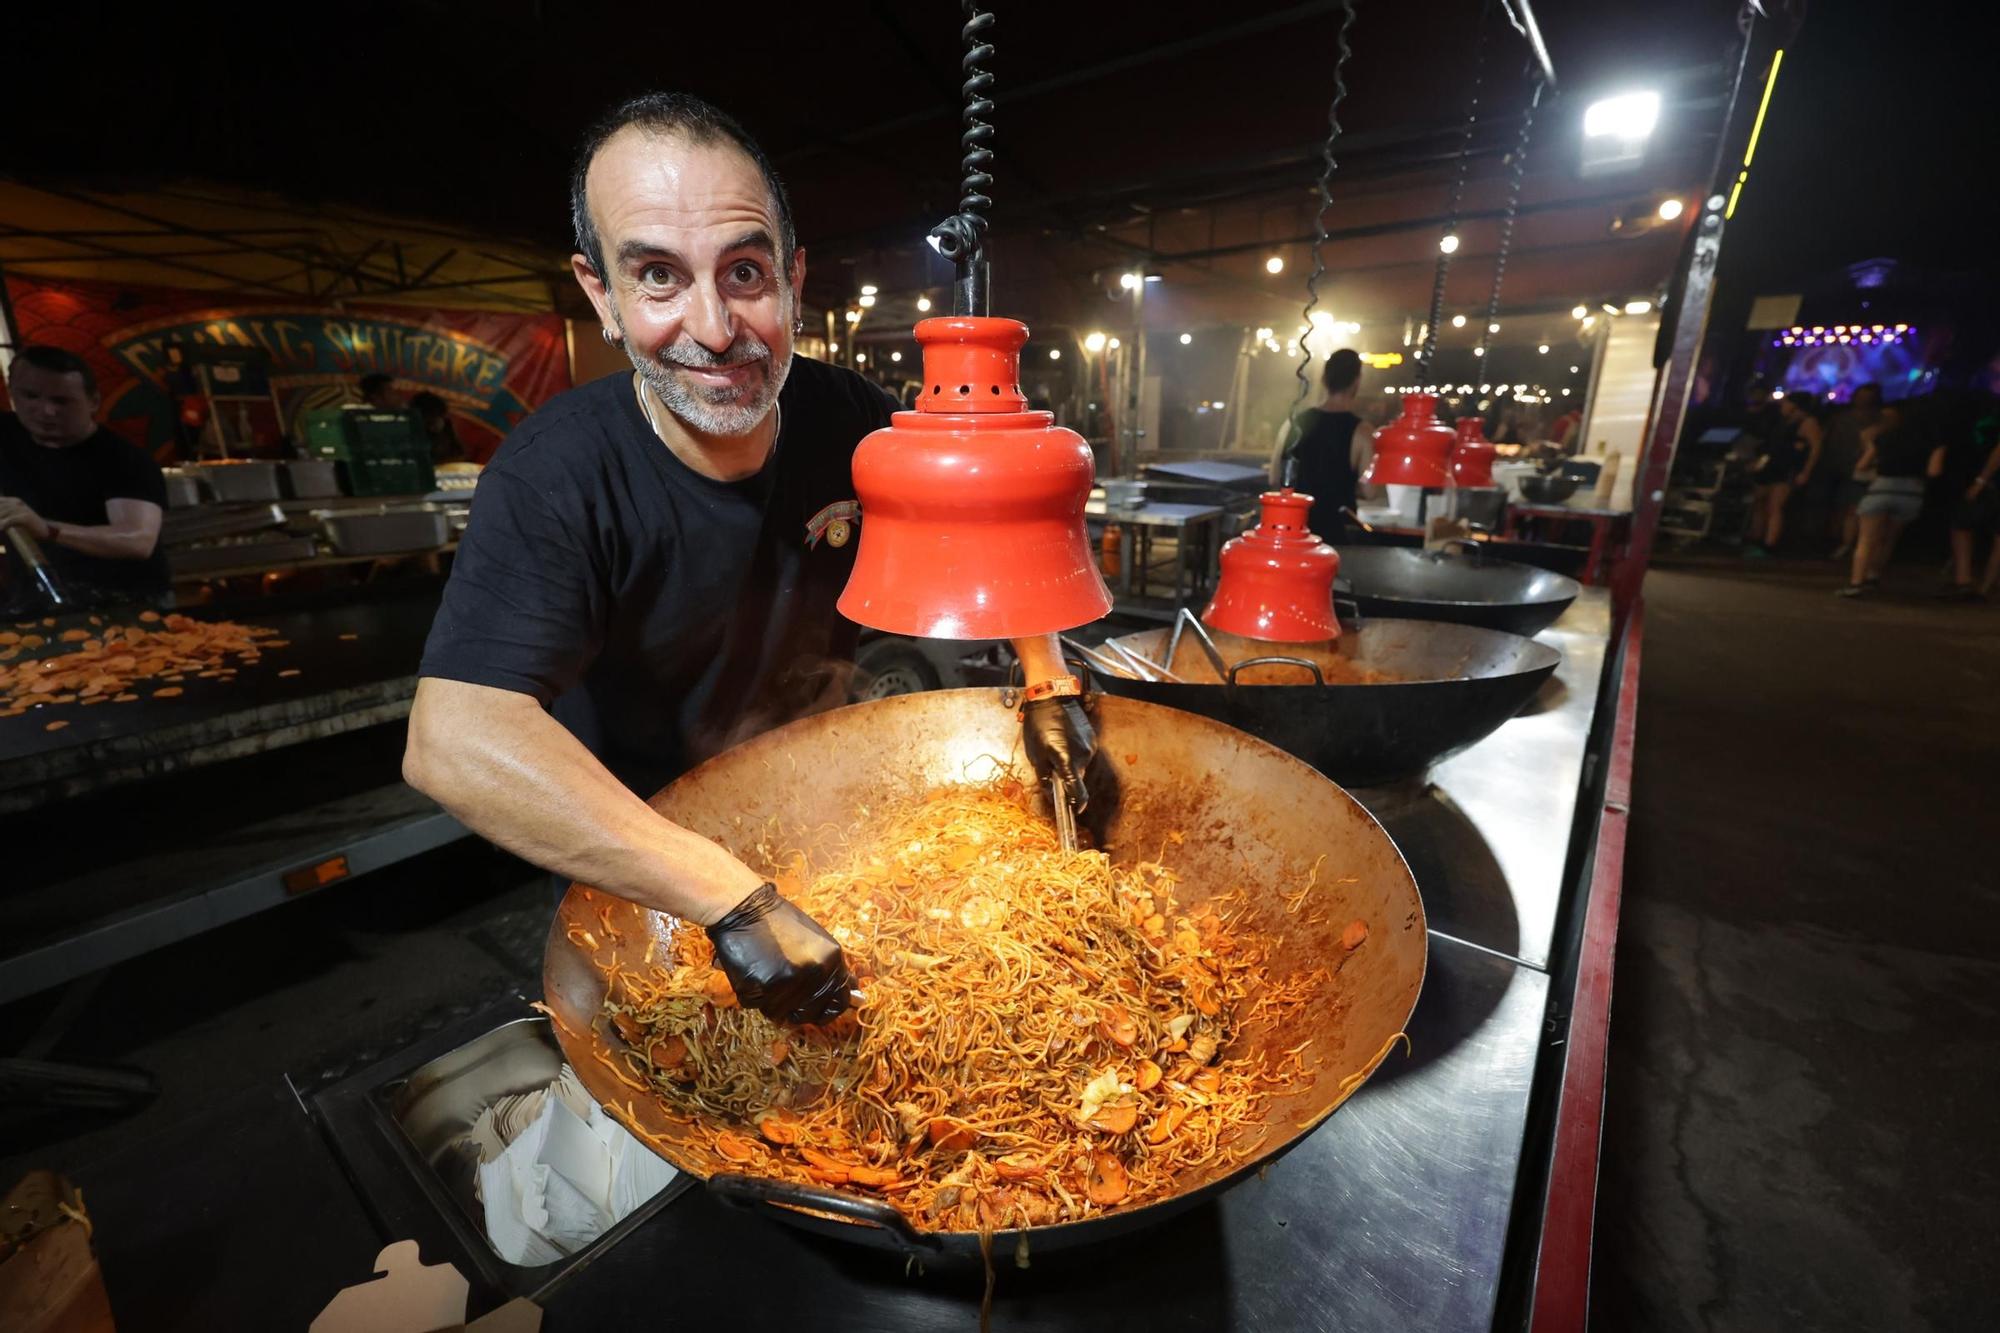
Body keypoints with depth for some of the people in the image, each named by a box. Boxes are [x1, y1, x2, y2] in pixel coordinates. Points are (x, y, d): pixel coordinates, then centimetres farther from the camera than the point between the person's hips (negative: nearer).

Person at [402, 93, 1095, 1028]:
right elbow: (452, 741, -42)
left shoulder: (848, 418, -19)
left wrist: (1050, 687, -20)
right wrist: (739, 903, -48)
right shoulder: (556, 476, -31)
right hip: (634, 866, -2)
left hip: (815, 801, 3)